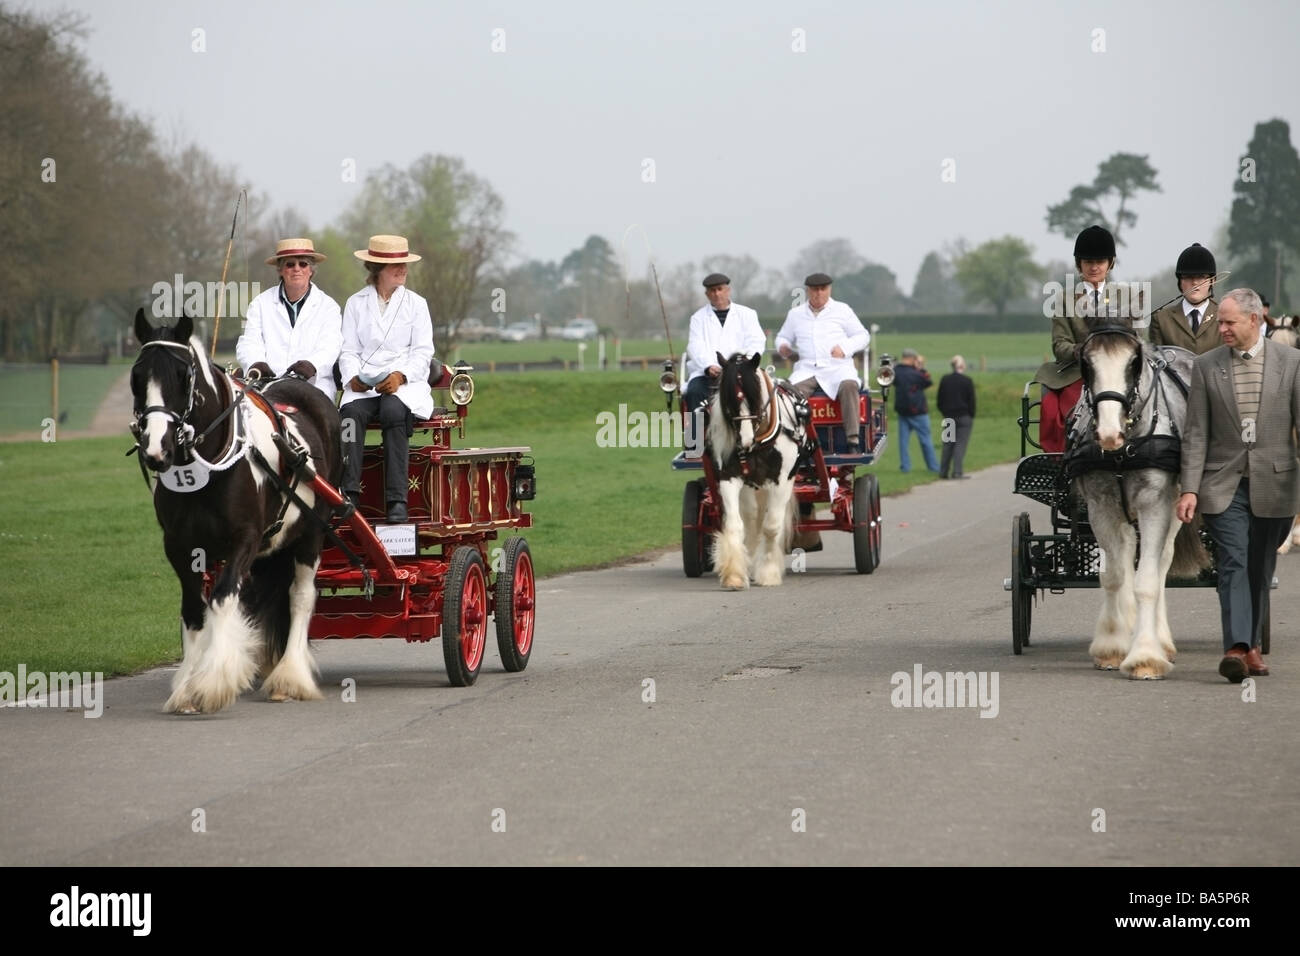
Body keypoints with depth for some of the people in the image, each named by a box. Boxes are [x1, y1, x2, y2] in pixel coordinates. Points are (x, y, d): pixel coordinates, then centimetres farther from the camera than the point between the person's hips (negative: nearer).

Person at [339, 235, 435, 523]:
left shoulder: (416, 303, 13)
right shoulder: (356, 304, 16)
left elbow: (423, 351, 4)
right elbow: (348, 350, 8)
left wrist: (400, 376, -15)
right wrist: (352, 377, -14)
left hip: (405, 383, -1)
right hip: (363, 385, 1)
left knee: (393, 410, -34)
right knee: (352, 411, -32)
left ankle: (397, 500, -37)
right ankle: (349, 494, -38)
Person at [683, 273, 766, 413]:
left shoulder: (747, 314, 18)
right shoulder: (698, 318, 17)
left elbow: (757, 341, 6)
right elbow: (696, 348, 3)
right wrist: (709, 367, -18)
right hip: (705, 372, 1)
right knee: (694, 392, -29)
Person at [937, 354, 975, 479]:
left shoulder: (944, 380, 2)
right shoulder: (967, 381, -8)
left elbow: (939, 400, 7)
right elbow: (972, 401, -6)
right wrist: (972, 416, 5)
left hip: (948, 416, 4)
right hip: (964, 417, -4)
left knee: (947, 445, 12)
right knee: (960, 444, -2)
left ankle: (943, 472, 12)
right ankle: (957, 472, -8)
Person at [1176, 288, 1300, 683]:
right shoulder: (1206, 366, 3)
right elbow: (1195, 433, 1)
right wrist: (1189, 488, -7)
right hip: (1224, 484, -1)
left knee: (1260, 569, 10)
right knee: (1233, 563, -13)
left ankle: (1251, 643, 23)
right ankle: (1236, 648, -21)